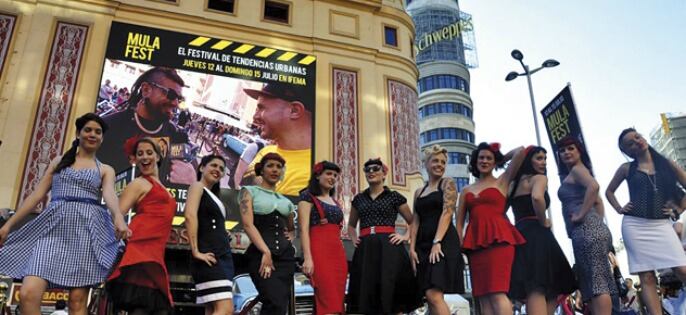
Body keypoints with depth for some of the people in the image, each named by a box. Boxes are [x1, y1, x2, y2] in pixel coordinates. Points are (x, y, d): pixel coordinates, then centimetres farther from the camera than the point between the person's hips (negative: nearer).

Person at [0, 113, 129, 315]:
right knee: (28, 294, -17)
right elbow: (37, 195, 18)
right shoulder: (59, 162, 20)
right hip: (54, 227, 2)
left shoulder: (105, 170, 14)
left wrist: (119, 218, -27)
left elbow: (109, 195, -6)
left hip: (87, 228, -2)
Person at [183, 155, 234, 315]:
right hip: (209, 256, -9)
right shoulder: (197, 186, 0)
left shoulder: (213, 195, 25)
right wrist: (196, 251, -21)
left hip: (223, 257, 9)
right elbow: (190, 215, -15)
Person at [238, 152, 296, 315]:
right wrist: (266, 252, -17)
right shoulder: (249, 191, 7)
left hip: (285, 255, 5)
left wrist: (291, 237, 11)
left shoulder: (286, 201, 21)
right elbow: (248, 224, -6)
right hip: (260, 254, -5)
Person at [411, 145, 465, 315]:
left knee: (434, 295, -19)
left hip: (444, 242, -6)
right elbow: (415, 222, 14)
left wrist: (437, 242, -18)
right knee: (430, 297, 2)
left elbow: (447, 212, -8)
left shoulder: (447, 183, 6)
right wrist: (412, 248, 1)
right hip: (424, 244, 6)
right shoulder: (419, 192, 21)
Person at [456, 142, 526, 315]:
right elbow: (459, 222, 16)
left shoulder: (502, 181, 10)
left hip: (498, 238, -4)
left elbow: (521, 151, 1)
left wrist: (502, 159, 19)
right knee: (483, 296, 0)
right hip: (475, 242, 4)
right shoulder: (466, 191, 20)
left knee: (497, 292, -15)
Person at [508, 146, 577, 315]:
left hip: (519, 234, 8)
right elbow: (537, 197, -23)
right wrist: (544, 222, -9)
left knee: (534, 292, 6)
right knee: (539, 289, -13)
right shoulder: (539, 178, 0)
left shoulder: (516, 183, 24)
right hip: (535, 234, -8)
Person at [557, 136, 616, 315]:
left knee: (596, 282, -14)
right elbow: (598, 202, 28)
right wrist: (598, 222, 19)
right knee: (595, 283, 7)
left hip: (585, 229, -10)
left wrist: (581, 215, -16)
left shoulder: (576, 169, 1)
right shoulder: (574, 174, 28)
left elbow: (594, 186, -21)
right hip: (593, 229, 10)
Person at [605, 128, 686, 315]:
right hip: (635, 226, 0)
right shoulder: (626, 168, 9)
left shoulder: (667, 164, 9)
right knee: (647, 277, -2)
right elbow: (609, 191, 20)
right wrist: (619, 209, 8)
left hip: (661, 225, 1)